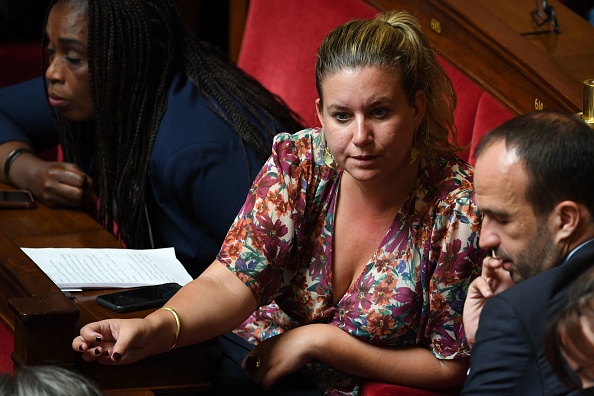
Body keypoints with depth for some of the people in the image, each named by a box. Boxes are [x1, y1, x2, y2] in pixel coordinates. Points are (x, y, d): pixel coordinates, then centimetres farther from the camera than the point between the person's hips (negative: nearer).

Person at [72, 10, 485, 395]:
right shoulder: (297, 162, -9)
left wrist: (321, 340, -16)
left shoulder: (459, 209, -18)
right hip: (255, 355, 3)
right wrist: (154, 329, -37)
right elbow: (230, 282, -16)